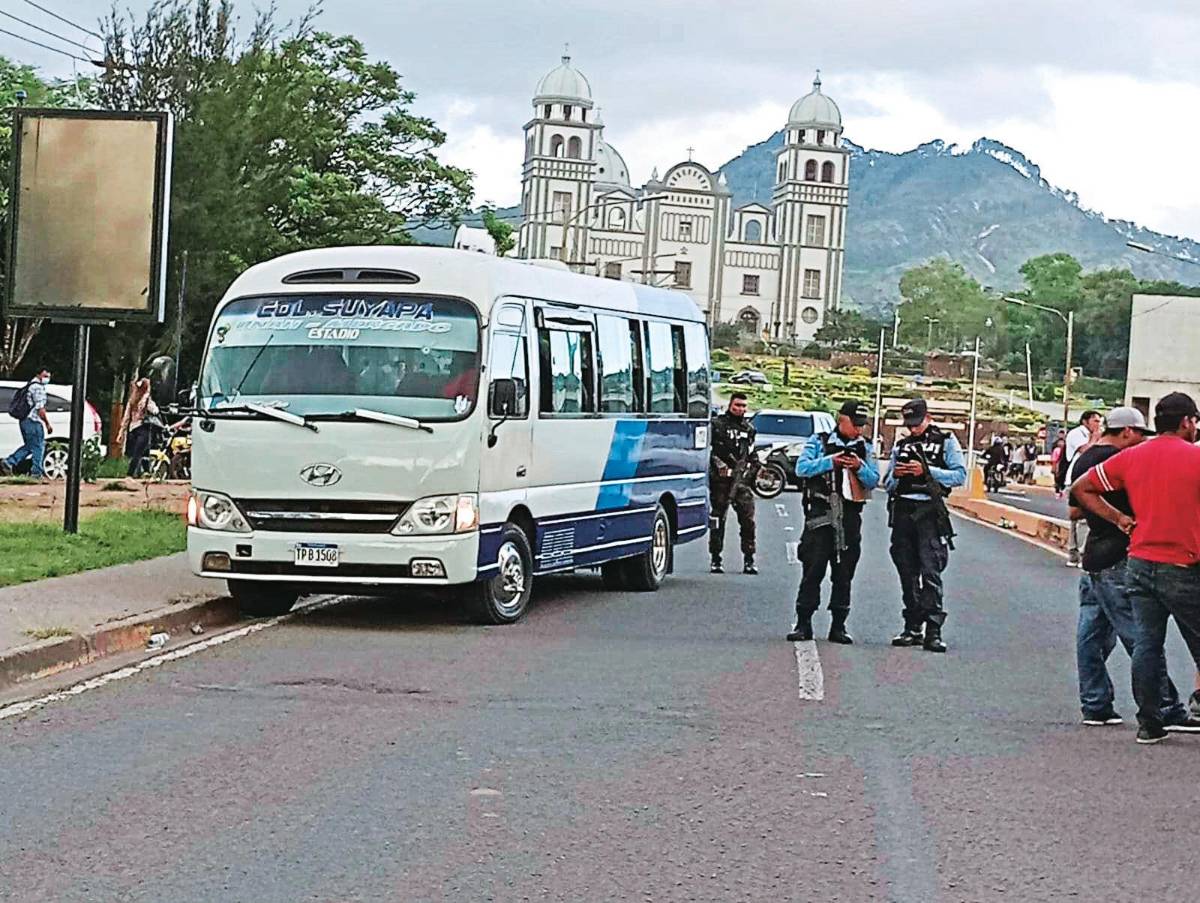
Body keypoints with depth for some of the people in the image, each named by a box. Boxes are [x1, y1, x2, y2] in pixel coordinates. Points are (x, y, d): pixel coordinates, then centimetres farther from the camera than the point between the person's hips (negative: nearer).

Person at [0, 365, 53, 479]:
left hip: (24, 421, 10)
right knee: (38, 447, 0)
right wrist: (48, 424, -11)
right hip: (33, 421, -10)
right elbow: (40, 409, -17)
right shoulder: (38, 387, -13)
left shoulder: (30, 385, 20)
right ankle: (36, 472, 4)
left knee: (28, 446, 17)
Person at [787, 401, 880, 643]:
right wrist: (830, 461, -16)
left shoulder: (864, 448, 14)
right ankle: (803, 625, -2)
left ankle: (838, 626, 11)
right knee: (813, 570, -5)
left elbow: (874, 481, 9)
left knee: (844, 573, 5)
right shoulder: (819, 442, 5)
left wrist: (860, 467, -10)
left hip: (850, 516, 3)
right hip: (821, 514, -3)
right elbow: (802, 468, -6)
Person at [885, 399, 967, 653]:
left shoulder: (946, 442, 6)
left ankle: (933, 631, -15)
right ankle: (913, 628, 13)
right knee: (907, 573, 7)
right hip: (903, 512, 5)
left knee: (930, 571, -12)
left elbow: (960, 475, -4)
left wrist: (926, 471, -13)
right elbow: (888, 485, 20)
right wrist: (895, 475, -3)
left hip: (929, 513, -5)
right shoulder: (900, 446, 19)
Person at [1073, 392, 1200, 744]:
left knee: (1145, 644, 7)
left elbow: (1081, 488, 12)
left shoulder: (1131, 457, 6)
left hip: (1140, 564, 4)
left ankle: (1149, 723, 8)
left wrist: (1118, 518, 11)